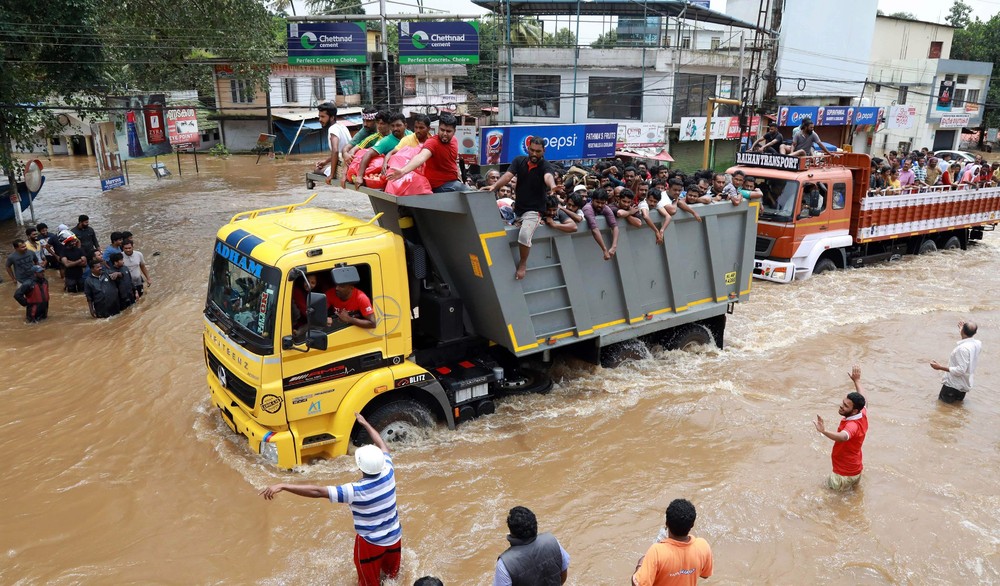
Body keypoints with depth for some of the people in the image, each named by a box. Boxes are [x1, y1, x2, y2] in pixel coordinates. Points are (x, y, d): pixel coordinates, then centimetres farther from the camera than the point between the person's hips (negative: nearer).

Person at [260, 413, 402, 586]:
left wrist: (282, 486, -37)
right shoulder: (388, 473, -17)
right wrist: (365, 424, 14)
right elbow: (383, 447, 2)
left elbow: (317, 491, -36)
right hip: (394, 538, 5)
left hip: (371, 543, -5)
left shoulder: (356, 491, -31)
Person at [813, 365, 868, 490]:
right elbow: (863, 401, 16)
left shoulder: (853, 425, -34)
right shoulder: (863, 414, -8)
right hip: (857, 471, 10)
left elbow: (843, 437, -58)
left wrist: (824, 431, -75)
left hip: (844, 475, -10)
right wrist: (857, 380, 24)